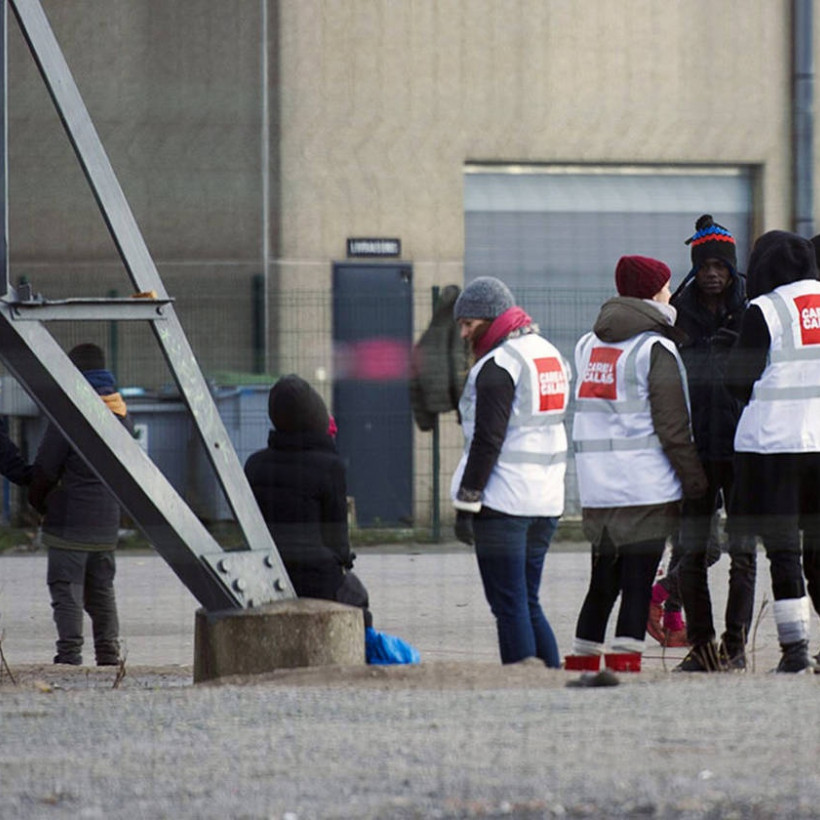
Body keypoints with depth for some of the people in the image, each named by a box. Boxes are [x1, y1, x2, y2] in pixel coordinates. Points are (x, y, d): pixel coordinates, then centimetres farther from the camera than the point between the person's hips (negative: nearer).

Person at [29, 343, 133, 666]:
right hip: (106, 524, 7)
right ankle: (109, 654, 15)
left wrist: (37, 501, 9)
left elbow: (46, 468, -9)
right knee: (101, 591, 16)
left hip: (69, 521, -7)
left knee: (66, 590, -5)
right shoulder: (121, 413, 8)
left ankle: (70, 654, -13)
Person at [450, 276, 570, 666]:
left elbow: (487, 441, -18)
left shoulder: (498, 366, -13)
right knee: (528, 603, 15)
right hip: (546, 502, 8)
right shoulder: (550, 353, 15)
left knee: (510, 607, -4)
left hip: (502, 502, -8)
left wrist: (465, 505, -15)